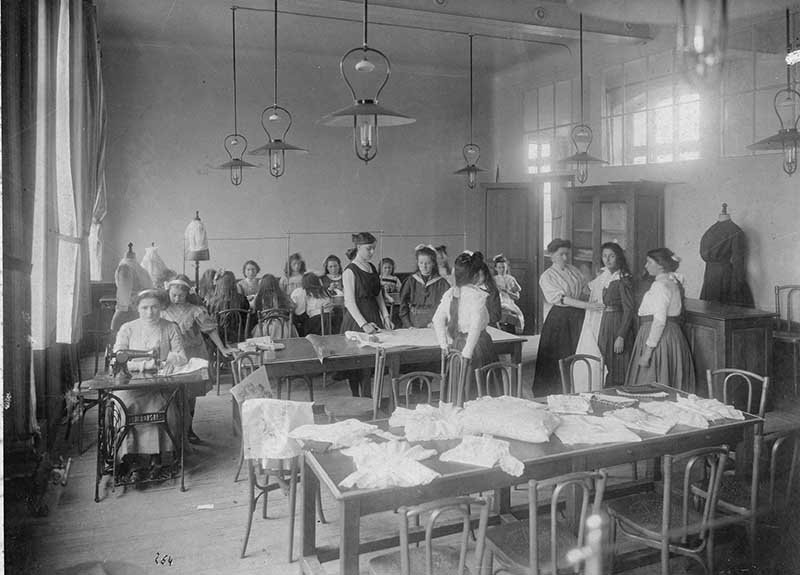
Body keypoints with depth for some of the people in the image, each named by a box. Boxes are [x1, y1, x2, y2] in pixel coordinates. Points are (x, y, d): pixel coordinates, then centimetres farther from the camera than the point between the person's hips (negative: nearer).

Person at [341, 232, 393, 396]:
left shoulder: (372, 268, 12)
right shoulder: (350, 271, -10)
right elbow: (350, 302, -15)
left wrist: (386, 317, 7)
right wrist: (363, 324, -23)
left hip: (374, 317, 7)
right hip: (356, 320, -7)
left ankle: (368, 399, 11)